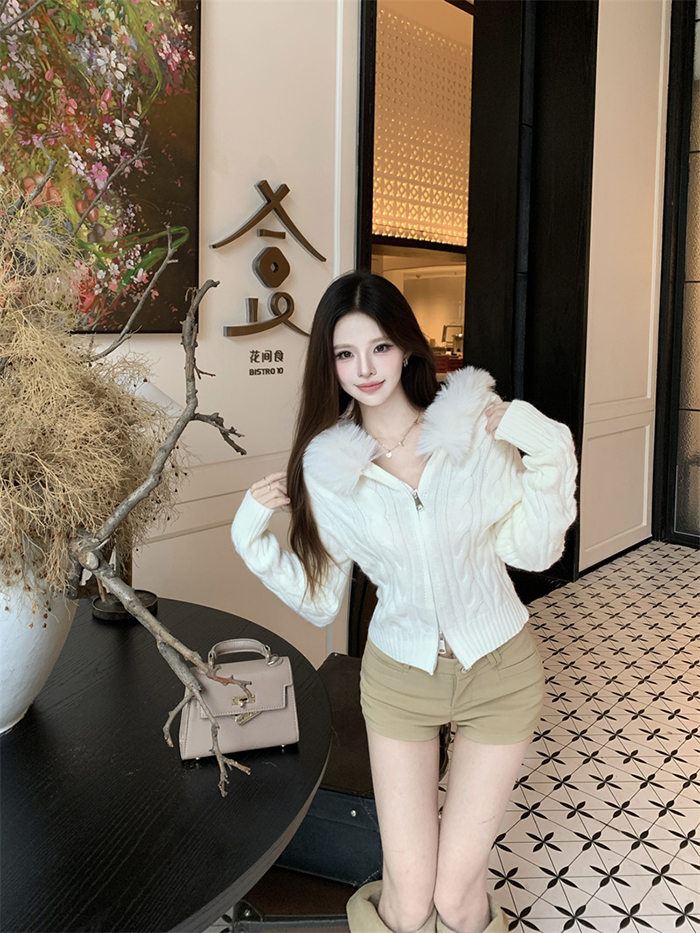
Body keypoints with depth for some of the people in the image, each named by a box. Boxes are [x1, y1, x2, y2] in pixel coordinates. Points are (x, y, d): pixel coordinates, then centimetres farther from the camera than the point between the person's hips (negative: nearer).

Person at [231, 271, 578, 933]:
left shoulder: (478, 426, -12)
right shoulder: (325, 468, -9)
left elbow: (533, 550, -7)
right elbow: (319, 600, -2)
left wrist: (549, 451, -18)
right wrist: (253, 536, -13)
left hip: (499, 671, 0)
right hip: (399, 679, 1)